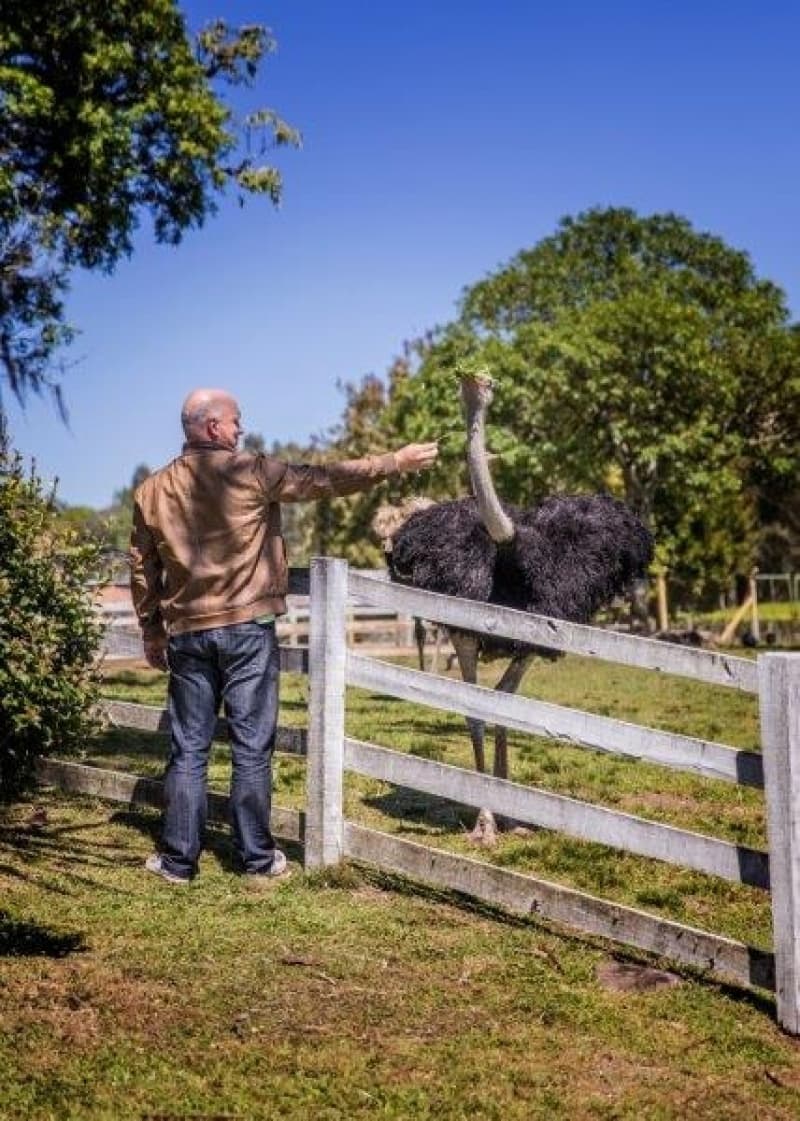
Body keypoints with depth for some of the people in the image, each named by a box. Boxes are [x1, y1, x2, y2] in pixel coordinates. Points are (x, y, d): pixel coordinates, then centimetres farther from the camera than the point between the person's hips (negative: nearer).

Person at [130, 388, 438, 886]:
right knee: (252, 749, 4)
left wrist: (152, 631, 22)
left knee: (188, 750, 10)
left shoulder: (152, 491, 5)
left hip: (186, 633, 4)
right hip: (247, 629, -3)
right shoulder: (250, 472, -8)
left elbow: (143, 570, 11)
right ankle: (258, 859, 11)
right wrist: (394, 462, 5)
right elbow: (325, 479, -4)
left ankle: (178, 859, 13)